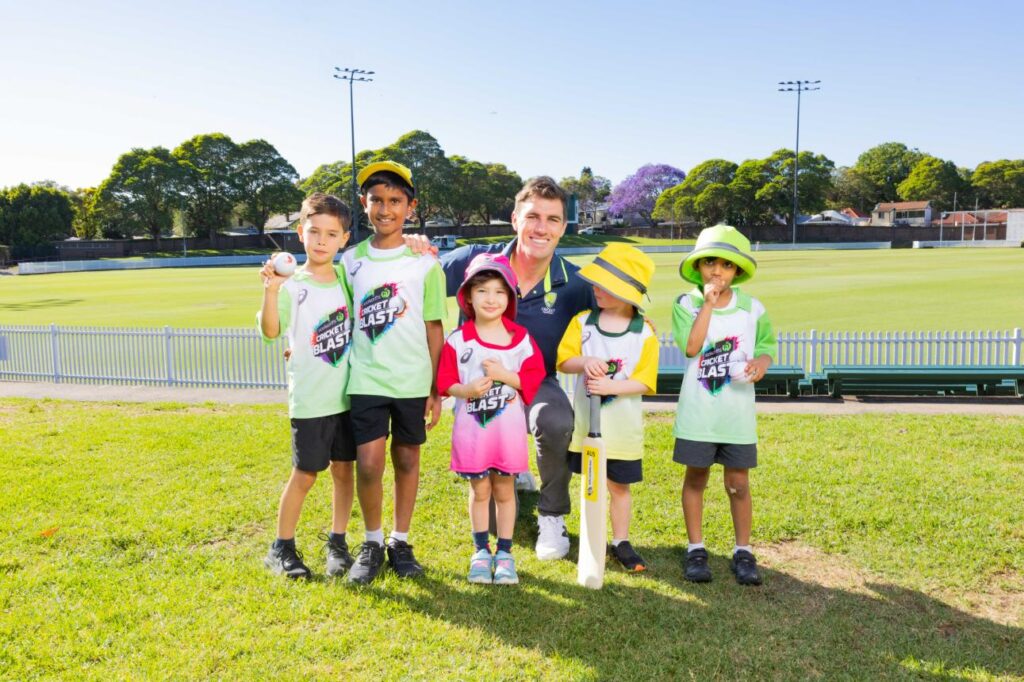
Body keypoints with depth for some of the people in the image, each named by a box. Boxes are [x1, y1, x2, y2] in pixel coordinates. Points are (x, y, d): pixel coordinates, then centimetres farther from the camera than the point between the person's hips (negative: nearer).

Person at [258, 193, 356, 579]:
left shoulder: (347, 278, 5)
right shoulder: (292, 286, -9)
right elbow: (270, 332, -20)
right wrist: (270, 291, -36)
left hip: (347, 395, 4)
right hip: (310, 400, -4)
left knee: (343, 470, 11)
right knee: (304, 476, 4)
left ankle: (337, 544, 25)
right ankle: (282, 548, 21)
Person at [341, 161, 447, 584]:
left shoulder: (424, 262, 1)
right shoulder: (351, 260, 5)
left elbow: (433, 328, 2)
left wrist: (436, 390, 1)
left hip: (413, 379, 0)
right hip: (366, 379, 0)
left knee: (407, 460, 9)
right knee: (368, 464, -7)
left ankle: (400, 542, 26)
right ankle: (372, 542, 16)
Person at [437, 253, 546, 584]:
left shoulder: (521, 338, -3)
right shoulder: (458, 340, -4)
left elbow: (534, 377, -4)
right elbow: (445, 380, -2)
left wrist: (504, 375, -18)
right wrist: (466, 389, -20)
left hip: (508, 427, 0)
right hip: (471, 428, 0)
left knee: (504, 490, 12)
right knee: (479, 491, 12)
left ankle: (505, 553, 25)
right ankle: (481, 551, 28)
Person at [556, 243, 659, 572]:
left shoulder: (644, 333, -9)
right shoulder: (582, 321, -2)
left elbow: (644, 382, -10)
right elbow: (563, 361, -4)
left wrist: (612, 387, -24)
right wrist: (584, 362, -24)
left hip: (622, 425, -1)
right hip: (586, 421, 2)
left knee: (619, 484, 10)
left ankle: (621, 542, 25)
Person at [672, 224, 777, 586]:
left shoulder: (752, 308, 1)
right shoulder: (686, 304, -4)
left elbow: (767, 346, 9)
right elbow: (691, 347, -18)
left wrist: (761, 363, -13)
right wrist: (708, 304, -18)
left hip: (737, 412, 1)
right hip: (697, 412, -1)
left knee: (738, 482, 6)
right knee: (696, 478, 9)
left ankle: (743, 551, 23)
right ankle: (696, 549, 24)